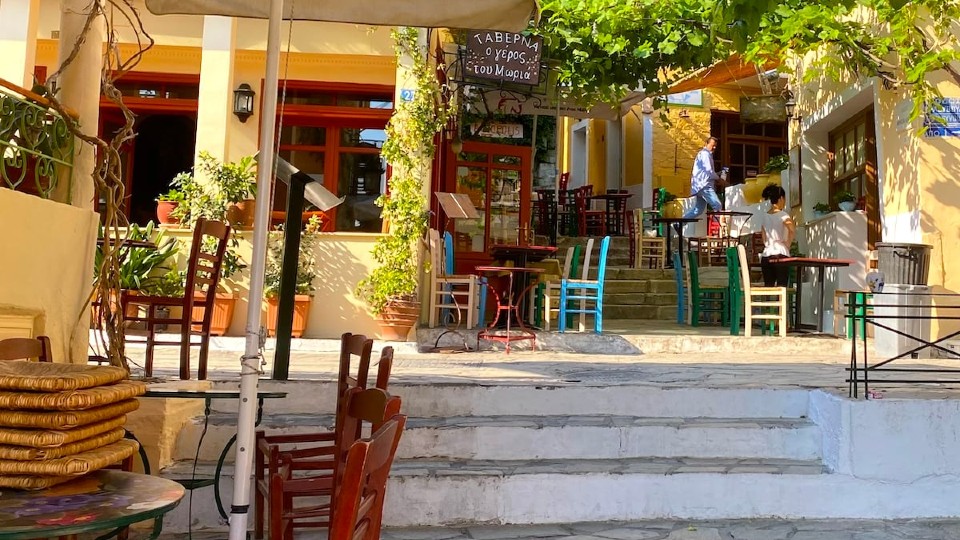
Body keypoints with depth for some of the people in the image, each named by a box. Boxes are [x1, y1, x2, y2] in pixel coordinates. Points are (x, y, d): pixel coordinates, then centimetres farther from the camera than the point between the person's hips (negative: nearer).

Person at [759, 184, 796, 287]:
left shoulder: (763, 216, 11)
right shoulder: (782, 215, -6)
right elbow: (793, 230, -23)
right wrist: (788, 243, -8)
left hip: (766, 256, 5)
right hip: (780, 255, -5)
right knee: (781, 288, -4)